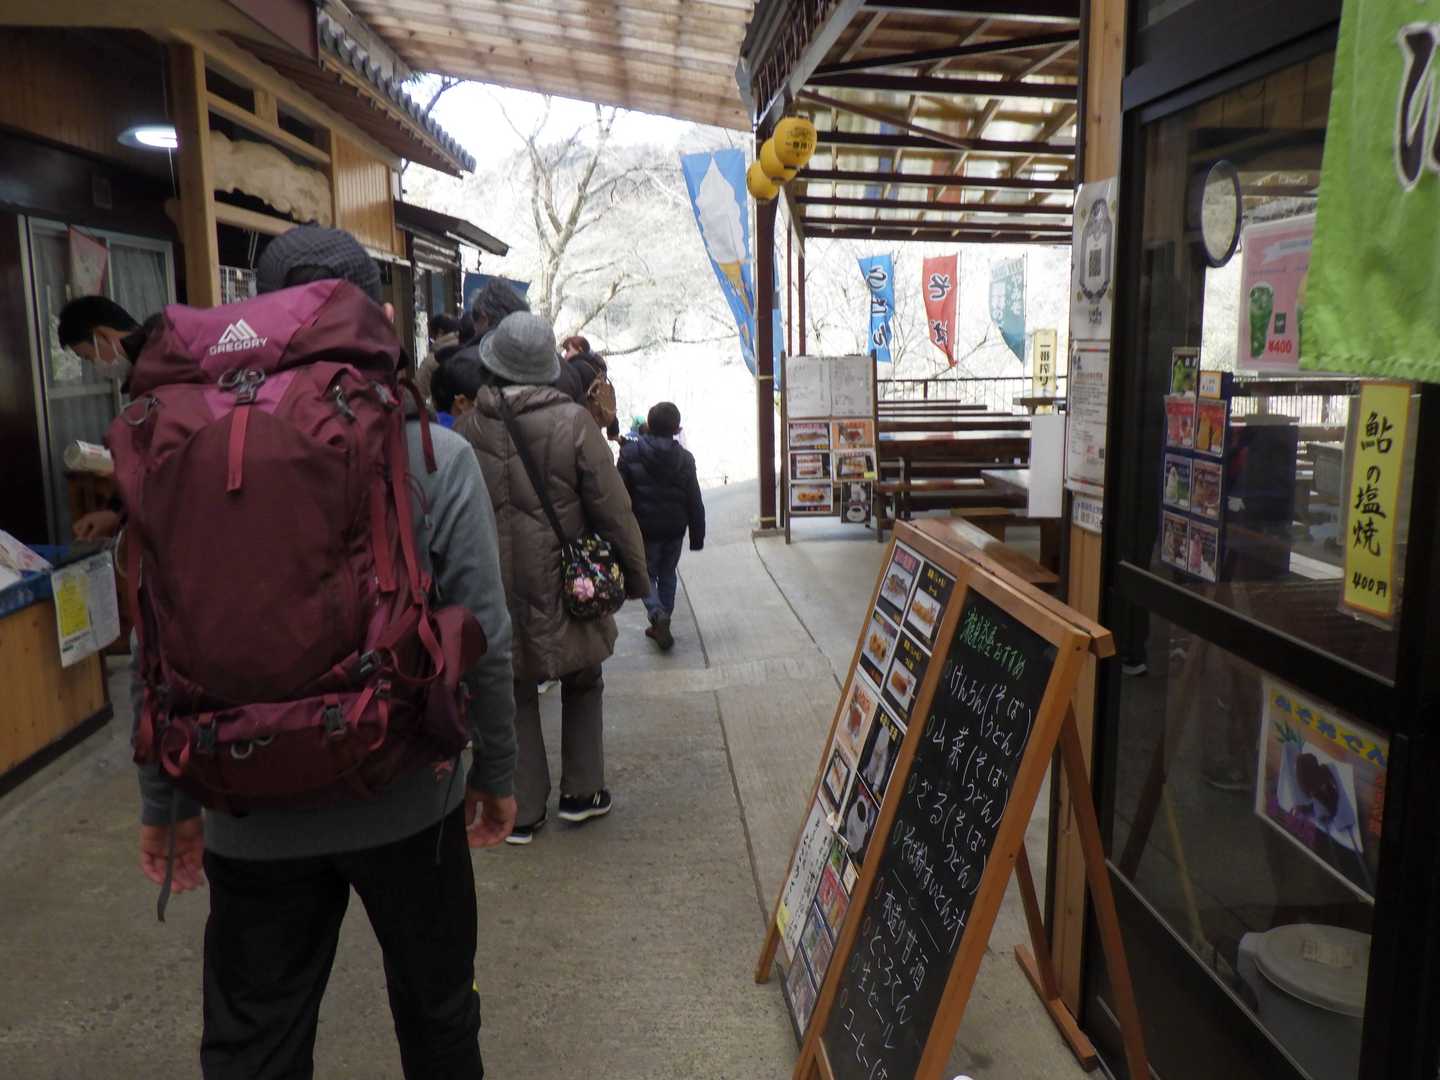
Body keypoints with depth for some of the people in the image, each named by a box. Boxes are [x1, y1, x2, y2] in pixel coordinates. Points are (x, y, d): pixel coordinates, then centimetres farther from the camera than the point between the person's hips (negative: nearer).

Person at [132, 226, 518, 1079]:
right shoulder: (436, 457, -13)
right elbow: (486, 636, -11)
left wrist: (166, 802, 10)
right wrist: (497, 772, 3)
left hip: (253, 810, 1)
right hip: (406, 800, -1)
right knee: (435, 1010, 22)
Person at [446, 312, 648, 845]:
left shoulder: (467, 425, -5)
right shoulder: (573, 421, -13)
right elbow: (612, 508, -10)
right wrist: (635, 575, 2)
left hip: (497, 586, 2)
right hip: (565, 583, -1)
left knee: (514, 696, 14)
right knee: (582, 684, 20)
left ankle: (522, 809, 19)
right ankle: (581, 791, 26)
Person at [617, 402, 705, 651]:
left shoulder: (630, 453, -9)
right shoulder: (684, 458, -2)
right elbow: (694, 501, -1)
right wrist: (697, 535, 6)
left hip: (645, 528, -2)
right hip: (675, 528, 3)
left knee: (646, 574, 9)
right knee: (667, 574, 16)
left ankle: (658, 614, -16)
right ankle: (661, 625, 20)